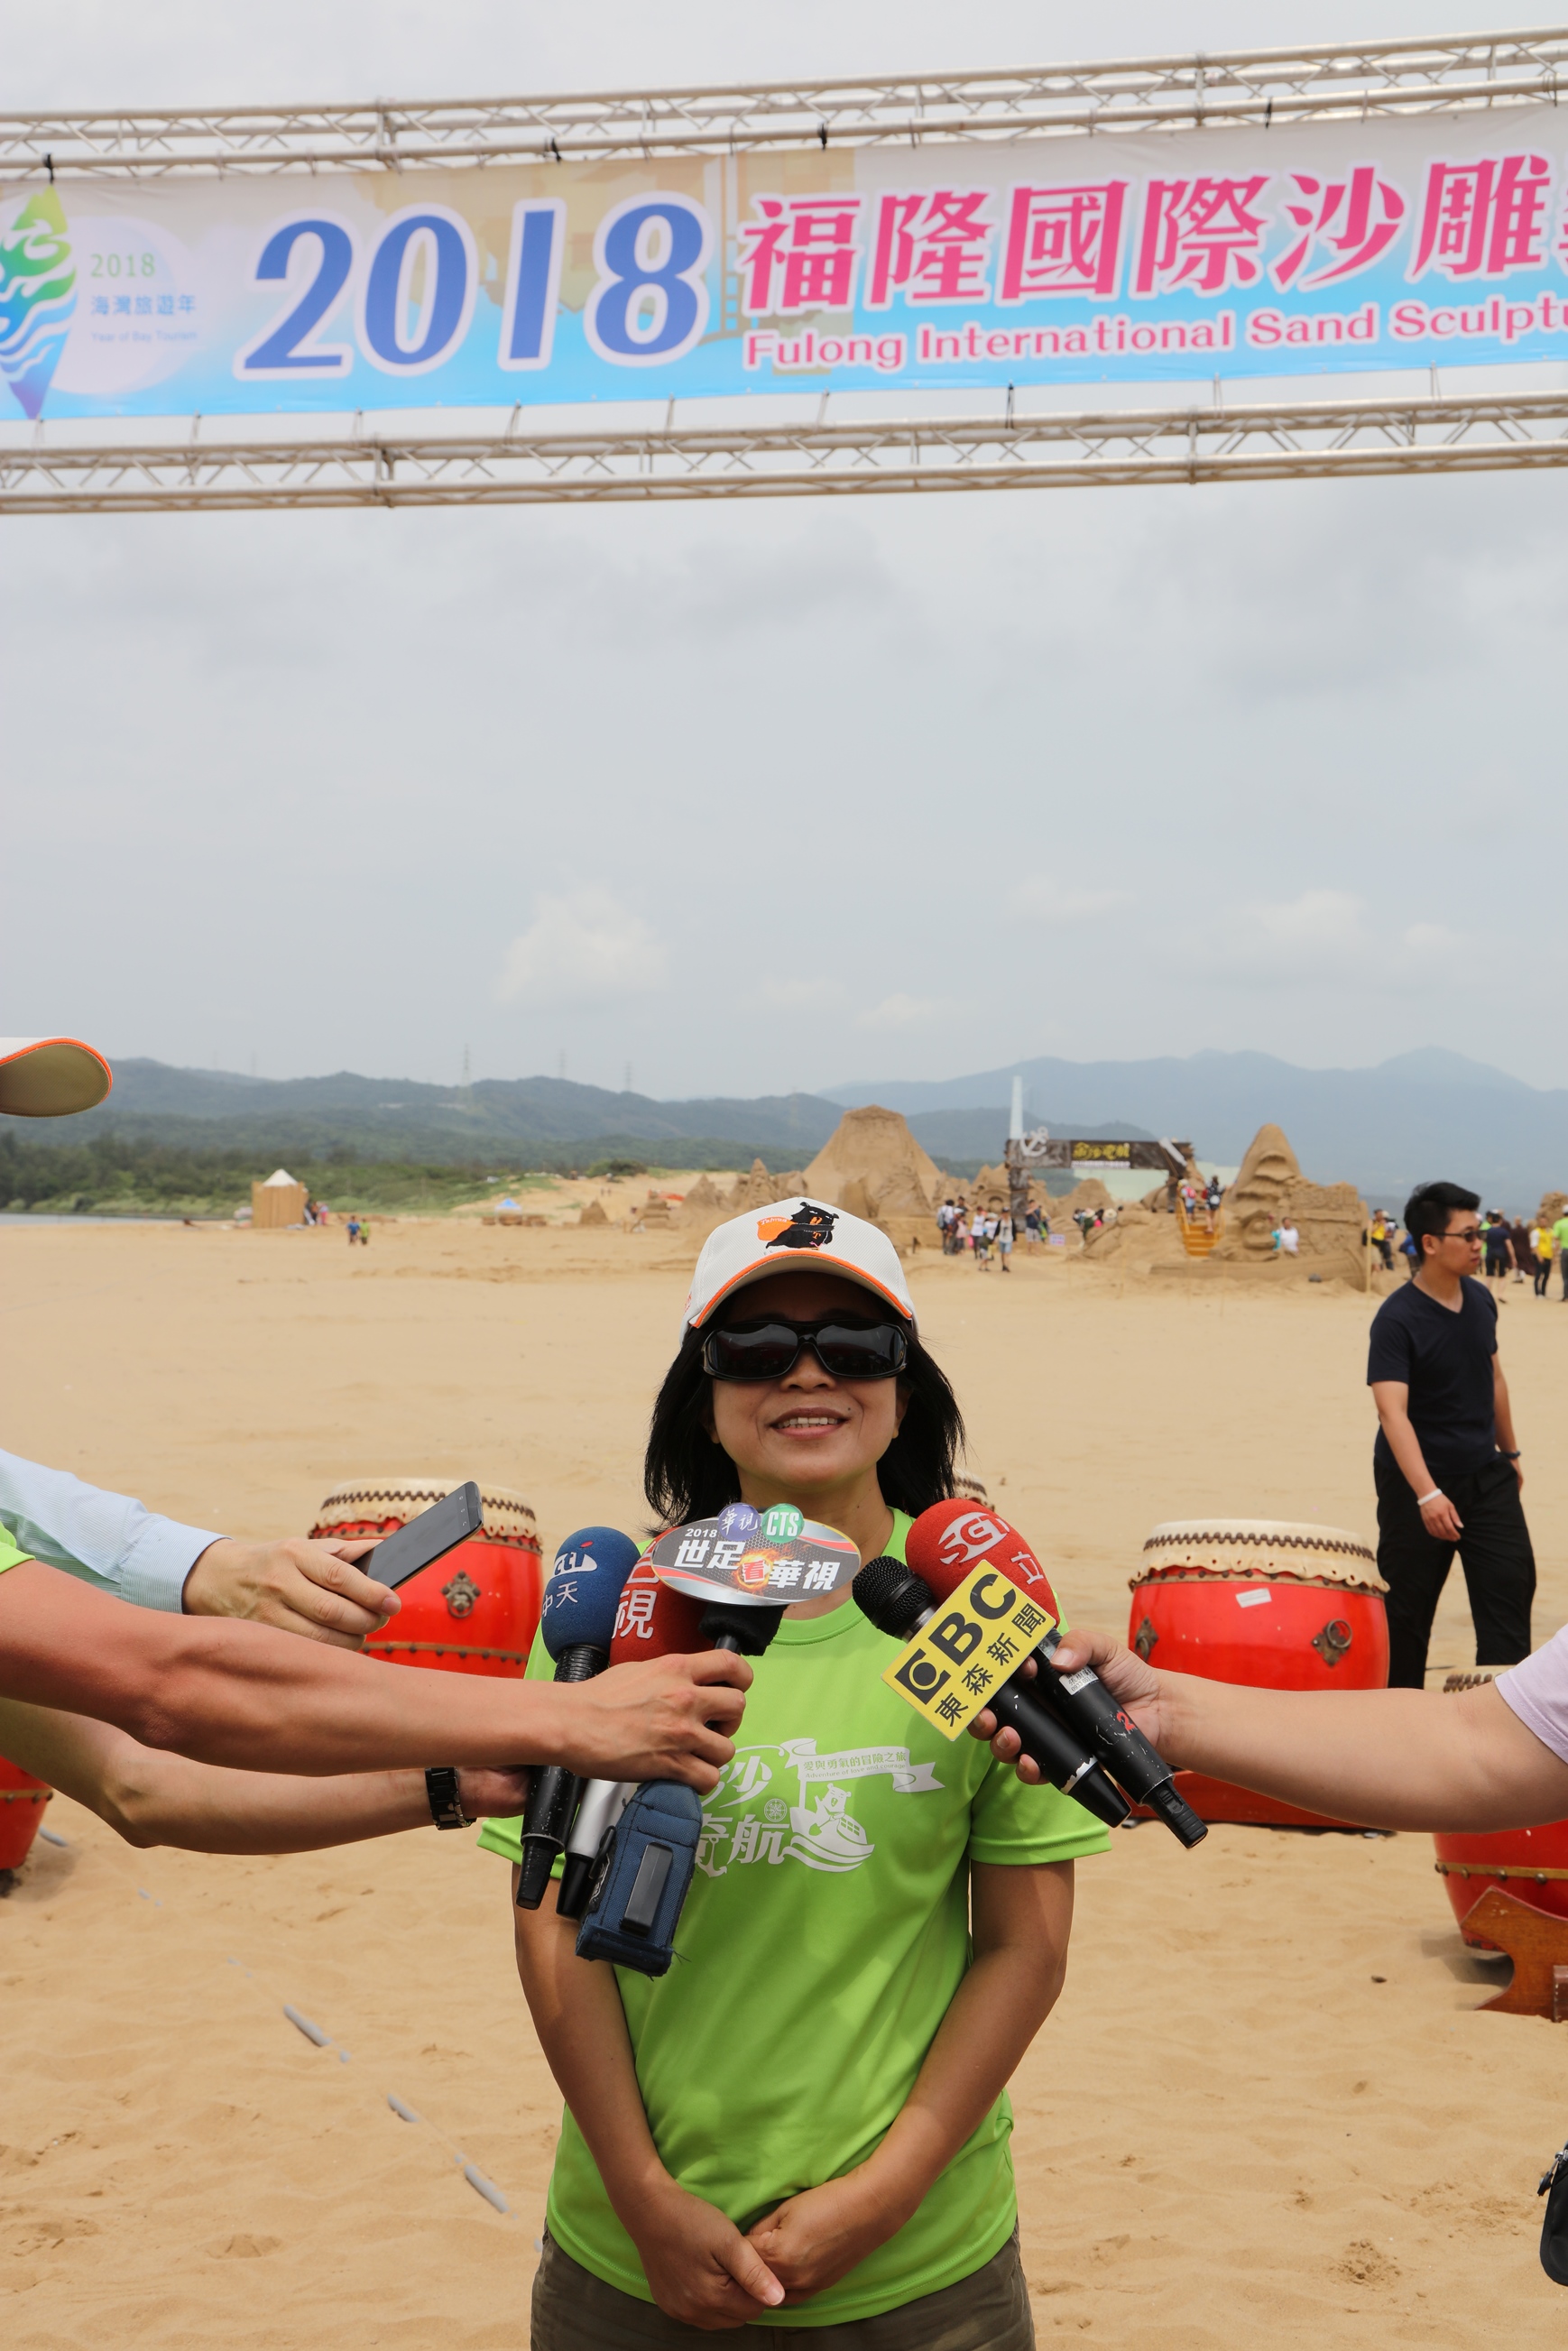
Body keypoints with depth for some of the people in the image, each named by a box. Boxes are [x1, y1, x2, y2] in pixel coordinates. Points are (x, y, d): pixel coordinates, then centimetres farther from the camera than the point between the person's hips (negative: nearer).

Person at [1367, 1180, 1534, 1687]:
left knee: (1511, 1584, -3)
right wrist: (1427, 1493, -37)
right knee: (1407, 1607, 6)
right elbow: (1393, 1410, -28)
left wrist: (1510, 1451, 21)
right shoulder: (1397, 1318, -20)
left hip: (1486, 1475, 6)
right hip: (1416, 1482, -5)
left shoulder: (1481, 1299, 1)